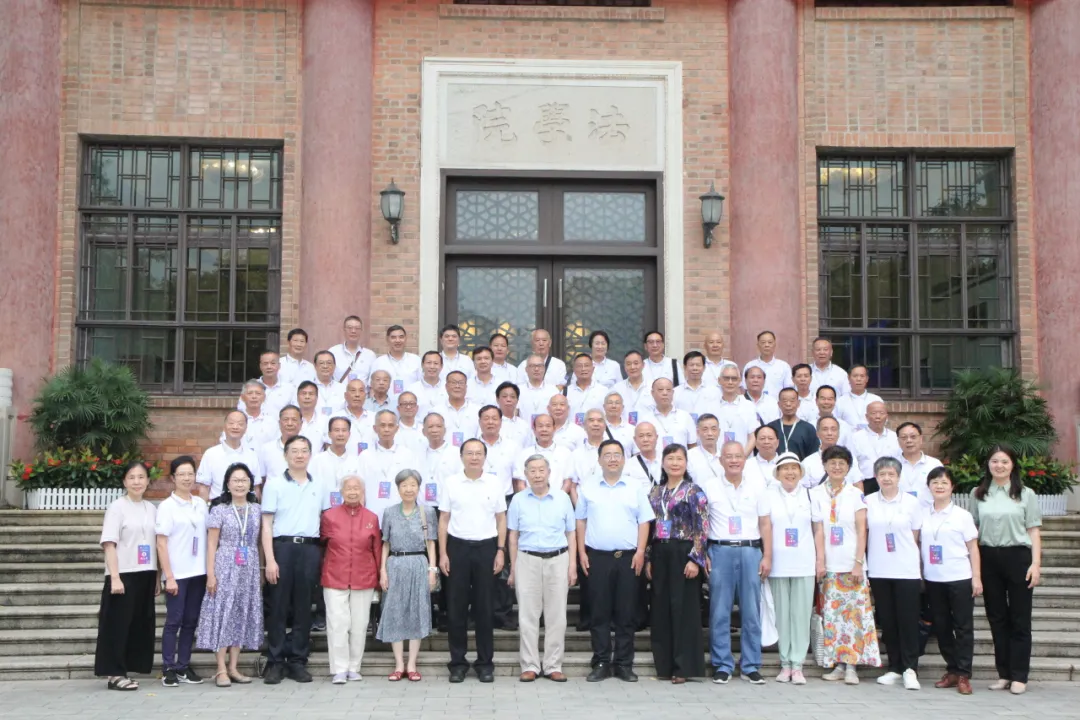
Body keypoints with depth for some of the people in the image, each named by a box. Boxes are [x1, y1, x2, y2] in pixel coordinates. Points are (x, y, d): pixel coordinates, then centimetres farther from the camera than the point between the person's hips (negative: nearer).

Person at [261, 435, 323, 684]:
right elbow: (267, 525, -1)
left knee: (303, 608, 5)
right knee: (279, 607, -1)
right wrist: (270, 559, -9)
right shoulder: (274, 484, 3)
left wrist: (323, 555, 6)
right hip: (283, 547, -3)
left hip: (310, 549, 3)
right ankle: (275, 662, 6)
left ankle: (298, 661, 12)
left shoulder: (319, 487, 13)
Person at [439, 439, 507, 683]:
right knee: (456, 607, 4)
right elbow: (443, 519, 4)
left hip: (486, 547, 0)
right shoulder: (450, 483, 2)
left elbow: (501, 519, 7)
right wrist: (442, 553, -1)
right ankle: (458, 662, 13)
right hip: (458, 546, 0)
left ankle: (485, 663, 14)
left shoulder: (494, 484, 4)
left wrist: (500, 550, -1)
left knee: (485, 607, 5)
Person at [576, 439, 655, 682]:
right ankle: (601, 663, 9)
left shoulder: (635, 489, 7)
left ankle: (624, 664, 9)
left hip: (628, 557, 0)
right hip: (597, 557, 0)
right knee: (599, 612, 2)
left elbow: (644, 521, 6)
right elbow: (580, 521, 9)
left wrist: (640, 551, -4)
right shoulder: (587, 489, 7)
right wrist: (581, 552, 2)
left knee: (626, 613, 3)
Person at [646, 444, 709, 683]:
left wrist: (695, 558, -16)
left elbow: (702, 528, -8)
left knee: (684, 608, -3)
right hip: (660, 554, 5)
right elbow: (649, 526, 14)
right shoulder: (655, 492, 13)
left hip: (683, 554, -5)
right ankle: (665, 664, 16)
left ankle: (683, 666, 3)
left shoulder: (694, 492, -3)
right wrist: (648, 559, 9)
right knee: (661, 608, 7)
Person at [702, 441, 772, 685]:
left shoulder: (757, 486, 9)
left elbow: (765, 523, 10)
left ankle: (751, 666, 12)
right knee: (720, 612, 1)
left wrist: (767, 556, 3)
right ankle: (722, 665, 9)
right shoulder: (709, 486, 4)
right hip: (720, 551, -1)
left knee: (751, 612, 3)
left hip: (750, 552, 1)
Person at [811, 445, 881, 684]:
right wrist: (819, 562, -6)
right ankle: (837, 664, 9)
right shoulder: (816, 494, 6)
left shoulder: (856, 494, 4)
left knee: (854, 613, -5)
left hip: (852, 564, -1)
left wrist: (859, 563, -8)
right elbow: (818, 531, 2)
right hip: (828, 565, 1)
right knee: (831, 615, 2)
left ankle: (851, 666, -1)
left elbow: (861, 531, 0)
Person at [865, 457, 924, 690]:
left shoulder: (911, 502, 2)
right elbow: (863, 535, 9)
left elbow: (916, 538, 5)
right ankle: (894, 668, 14)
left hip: (907, 571, -2)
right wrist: (861, 566, 5)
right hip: (878, 571, 2)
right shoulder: (868, 502, 4)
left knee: (908, 620, -4)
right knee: (887, 621, 6)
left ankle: (910, 668, 2)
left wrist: (920, 568, 3)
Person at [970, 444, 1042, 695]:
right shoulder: (978, 494, 8)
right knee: (997, 618, 7)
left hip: (1018, 557, -2)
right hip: (988, 559, 2)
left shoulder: (1025, 494, 3)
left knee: (1020, 619, 1)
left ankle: (1019, 676, 6)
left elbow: (1034, 531, 2)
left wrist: (1036, 563, -7)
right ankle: (1003, 674, 15)